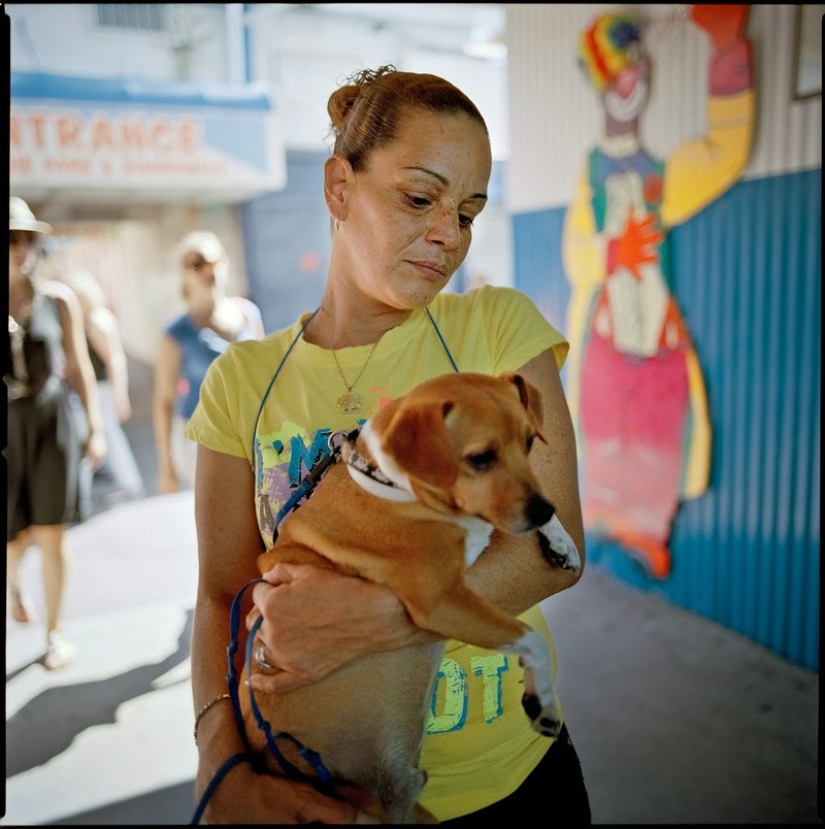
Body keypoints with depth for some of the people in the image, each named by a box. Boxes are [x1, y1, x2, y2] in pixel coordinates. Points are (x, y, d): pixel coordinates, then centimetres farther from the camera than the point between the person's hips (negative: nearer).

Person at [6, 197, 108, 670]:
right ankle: (15, 582, 45)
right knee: (18, 535, 7)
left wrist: (95, 428, 2)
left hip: (54, 419, 0)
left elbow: (80, 367, 4)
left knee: (52, 532, 2)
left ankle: (56, 631, 19)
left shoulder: (58, 299, 0)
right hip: (8, 423, 0)